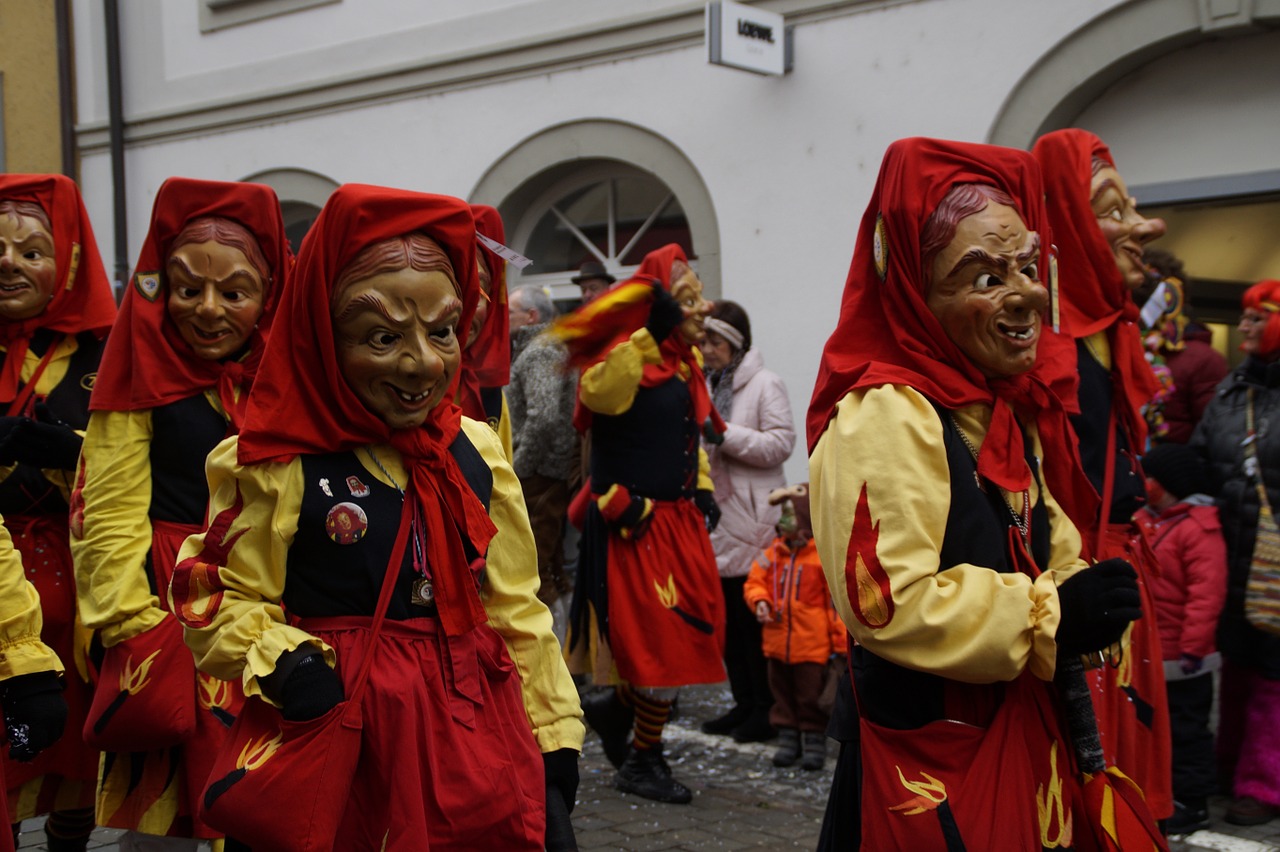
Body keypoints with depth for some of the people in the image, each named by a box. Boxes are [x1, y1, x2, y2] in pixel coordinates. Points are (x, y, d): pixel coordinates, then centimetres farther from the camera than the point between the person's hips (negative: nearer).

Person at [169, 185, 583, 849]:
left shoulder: (475, 453, 5)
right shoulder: (277, 467, -9)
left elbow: (515, 606, 10)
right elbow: (223, 601, -2)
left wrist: (554, 738, 11)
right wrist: (280, 661, -22)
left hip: (479, 730, 4)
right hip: (351, 739, -4)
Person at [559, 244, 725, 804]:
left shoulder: (686, 362, 13)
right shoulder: (632, 358, -15)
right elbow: (599, 391, -38)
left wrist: (702, 488, 16)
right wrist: (653, 330, -39)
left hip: (680, 519, 9)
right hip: (637, 523, -9)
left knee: (697, 627, 12)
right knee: (665, 637, -3)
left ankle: (617, 707, 33)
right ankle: (642, 762, 13)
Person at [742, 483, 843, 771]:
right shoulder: (773, 552, 5)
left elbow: (837, 601, -8)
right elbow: (754, 581, 12)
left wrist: (841, 645, -8)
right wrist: (760, 601, -12)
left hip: (811, 644, -5)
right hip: (777, 640, 5)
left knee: (811, 695, 3)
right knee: (782, 691, 15)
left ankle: (814, 739, 18)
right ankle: (788, 737, 27)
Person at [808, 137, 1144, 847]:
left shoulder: (1011, 411, 10)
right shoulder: (884, 416, -21)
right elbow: (887, 602, -28)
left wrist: (1081, 593, -4)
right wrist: (1050, 616, -20)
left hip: (1021, 738, 9)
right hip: (932, 762, -9)